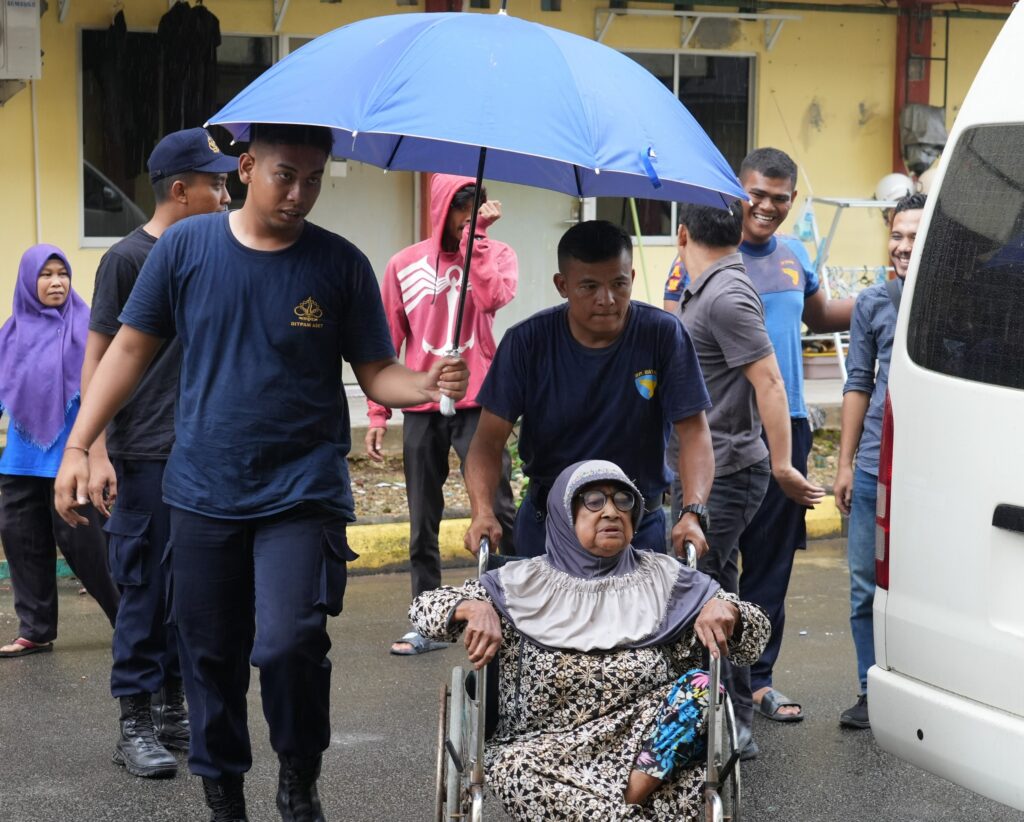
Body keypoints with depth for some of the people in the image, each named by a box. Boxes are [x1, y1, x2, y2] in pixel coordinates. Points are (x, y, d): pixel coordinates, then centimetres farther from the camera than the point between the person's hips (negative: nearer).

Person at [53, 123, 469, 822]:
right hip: (204, 493, 2)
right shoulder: (186, 246, 1)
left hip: (303, 492, -2)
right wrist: (78, 447, 2)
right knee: (211, 654, 9)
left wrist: (428, 385, -21)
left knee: (289, 645, -16)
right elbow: (132, 349, 6)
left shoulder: (341, 264, -1)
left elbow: (377, 374, 1)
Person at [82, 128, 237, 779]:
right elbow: (98, 359, -8)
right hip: (145, 457, -6)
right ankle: (136, 724, 6)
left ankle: (172, 711, 19)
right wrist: (96, 453, -16)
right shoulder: (129, 257, -7)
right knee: (145, 593, -1)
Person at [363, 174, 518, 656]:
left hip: (477, 404, -2)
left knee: (499, 510, -10)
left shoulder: (495, 254, 4)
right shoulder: (405, 266, 8)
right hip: (422, 409, 3)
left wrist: (476, 234, -14)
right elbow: (387, 343, 10)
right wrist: (377, 413, 5)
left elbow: (493, 296, -20)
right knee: (423, 525, 8)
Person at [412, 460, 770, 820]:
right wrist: (475, 608, -12)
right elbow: (425, 606, 11)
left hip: (649, 739, 1)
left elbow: (754, 633, 13)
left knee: (699, 686, -27)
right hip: (545, 747, -1)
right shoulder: (526, 582, 11)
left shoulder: (663, 578, 13)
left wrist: (723, 608, -12)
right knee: (518, 768, -35)